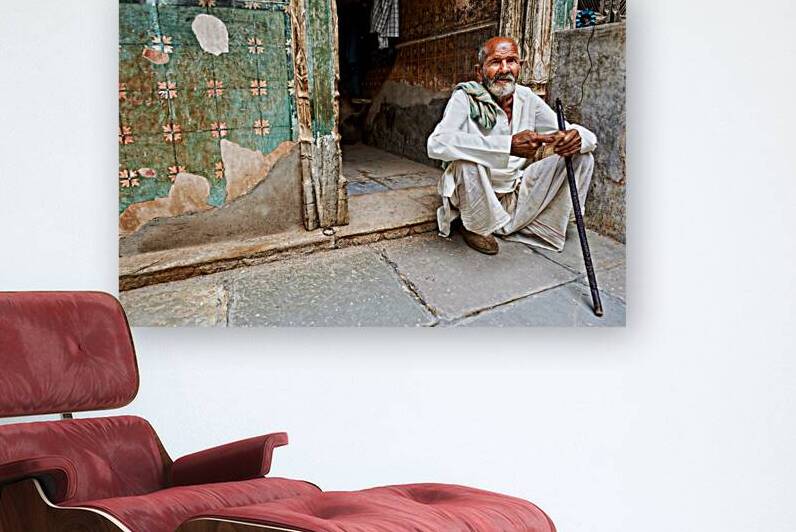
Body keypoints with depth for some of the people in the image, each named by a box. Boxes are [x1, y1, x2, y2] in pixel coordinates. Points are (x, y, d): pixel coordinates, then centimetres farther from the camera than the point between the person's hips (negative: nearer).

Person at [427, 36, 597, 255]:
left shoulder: (527, 98, 0)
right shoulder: (466, 98, -15)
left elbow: (589, 137, 1)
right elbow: (436, 143, -35)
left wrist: (576, 138, -27)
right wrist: (509, 146, -43)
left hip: (517, 194, 5)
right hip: (475, 199, -5)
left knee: (582, 157, -5)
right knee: (467, 161, -35)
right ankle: (475, 227, -6)